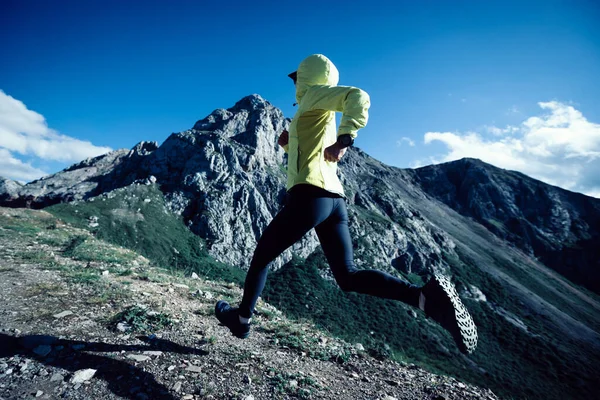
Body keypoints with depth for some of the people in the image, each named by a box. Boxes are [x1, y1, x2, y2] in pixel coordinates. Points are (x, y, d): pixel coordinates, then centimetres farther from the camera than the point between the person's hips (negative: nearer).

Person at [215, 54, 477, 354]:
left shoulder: (315, 93, 6)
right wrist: (291, 145, 22)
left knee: (262, 255, 12)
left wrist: (344, 139, -26)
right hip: (335, 199, 9)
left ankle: (242, 319, 29)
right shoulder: (323, 116, 30)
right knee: (349, 277, 5)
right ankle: (426, 296, -12)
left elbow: (358, 96, -13)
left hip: (310, 195, -8)